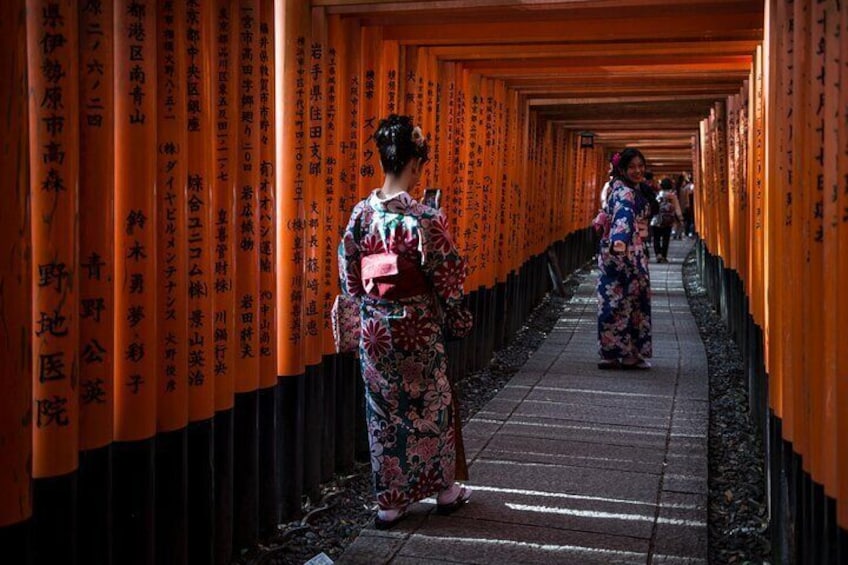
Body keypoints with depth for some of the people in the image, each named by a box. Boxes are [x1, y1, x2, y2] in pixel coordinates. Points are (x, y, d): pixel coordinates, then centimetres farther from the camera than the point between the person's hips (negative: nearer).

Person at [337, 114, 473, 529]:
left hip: (374, 327, 4)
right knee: (429, 406, 13)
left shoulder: (361, 213, -2)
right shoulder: (425, 218, -16)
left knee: (382, 410, 12)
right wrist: (458, 320, 4)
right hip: (416, 327, -4)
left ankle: (389, 500, 19)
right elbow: (447, 280, -10)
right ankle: (443, 489, 29)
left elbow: (348, 275, 4)